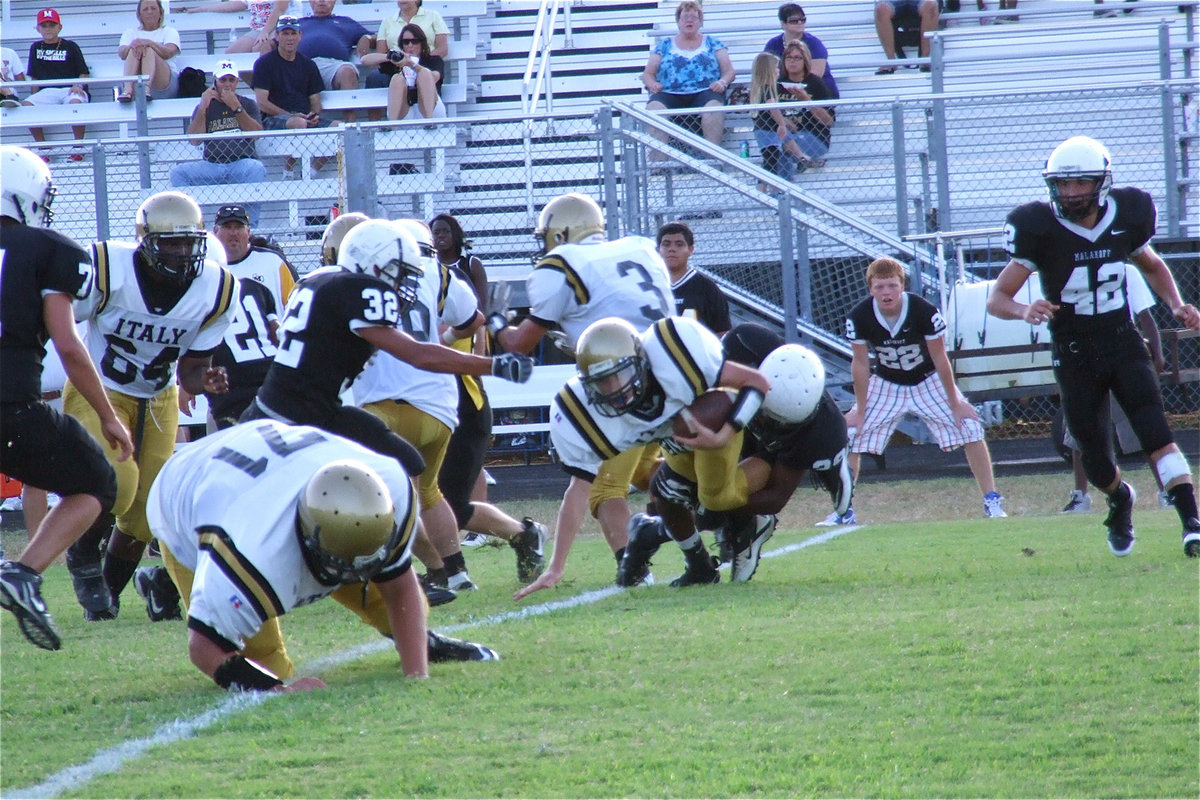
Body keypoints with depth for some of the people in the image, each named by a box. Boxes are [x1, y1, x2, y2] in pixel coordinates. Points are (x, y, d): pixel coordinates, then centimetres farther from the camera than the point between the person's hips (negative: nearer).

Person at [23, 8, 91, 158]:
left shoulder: (70, 46, 7)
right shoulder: (36, 48, 17)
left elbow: (84, 73, 5)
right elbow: (34, 76, 19)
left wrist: (78, 85, -15)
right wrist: (35, 95, 3)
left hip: (71, 89, -3)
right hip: (47, 92, 3)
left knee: (75, 102, -39)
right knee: (26, 105, -26)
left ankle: (78, 147, -23)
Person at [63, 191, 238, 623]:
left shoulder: (217, 291, -12)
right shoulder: (108, 268, -24)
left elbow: (189, 368, -3)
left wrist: (203, 380, -26)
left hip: (158, 401, 4)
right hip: (98, 391, -4)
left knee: (143, 515, 2)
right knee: (116, 483, -27)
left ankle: (106, 594, 27)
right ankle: (83, 556, 3)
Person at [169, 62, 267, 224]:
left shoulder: (248, 104, 15)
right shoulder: (205, 106, 15)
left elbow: (256, 133, -2)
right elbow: (194, 139, 2)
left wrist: (236, 108, -8)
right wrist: (203, 108, -5)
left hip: (242, 162, -1)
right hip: (212, 166, 1)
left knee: (257, 169, -36)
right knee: (178, 173, -23)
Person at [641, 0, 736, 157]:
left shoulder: (712, 43, 21)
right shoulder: (665, 45, 23)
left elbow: (729, 71, 15)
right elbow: (647, 74, 19)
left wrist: (723, 82, -9)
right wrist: (653, 84, -5)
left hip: (704, 92, -1)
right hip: (670, 94, 1)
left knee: (714, 108, -38)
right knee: (654, 109, -34)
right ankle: (657, 164, -41)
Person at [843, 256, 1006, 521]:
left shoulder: (924, 311, -29)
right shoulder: (859, 318, -25)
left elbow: (939, 358, -19)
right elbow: (860, 363, -13)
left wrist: (955, 403, -12)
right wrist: (860, 411, -9)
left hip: (928, 380, -1)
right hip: (885, 384, 1)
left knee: (969, 426, -15)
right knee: (849, 435, -9)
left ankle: (992, 502, -5)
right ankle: (843, 511, 3)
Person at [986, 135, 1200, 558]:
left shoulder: (1127, 216, -4)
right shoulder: (1040, 229, -14)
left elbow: (1152, 266, 19)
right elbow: (997, 298, -13)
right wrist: (1025, 311, -36)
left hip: (1124, 343, 1)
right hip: (1075, 357, -1)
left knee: (1155, 434, -19)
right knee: (1096, 464, 4)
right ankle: (1120, 500, 37)